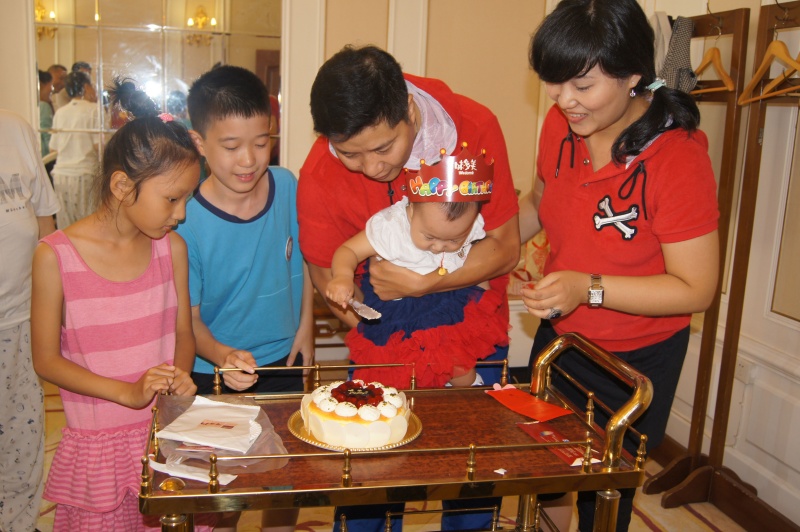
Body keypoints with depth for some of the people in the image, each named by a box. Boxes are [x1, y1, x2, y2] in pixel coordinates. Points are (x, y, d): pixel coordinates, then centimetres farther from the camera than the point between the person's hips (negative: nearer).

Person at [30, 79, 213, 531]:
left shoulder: (173, 247, -1)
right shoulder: (56, 256, -11)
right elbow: (47, 360, -7)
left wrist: (180, 375, -14)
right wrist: (128, 392, -19)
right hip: (99, 443, -2)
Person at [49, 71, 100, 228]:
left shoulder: (59, 112, 11)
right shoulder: (94, 109, -3)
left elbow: (53, 148, 13)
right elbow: (98, 145, -10)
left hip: (60, 174, 5)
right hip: (84, 174, -5)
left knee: (65, 230, 9)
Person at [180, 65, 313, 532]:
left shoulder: (289, 188, -10)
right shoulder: (186, 219, -21)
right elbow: (187, 316, -15)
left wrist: (305, 328, 5)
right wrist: (222, 355, -32)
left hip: (285, 362, 4)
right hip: (215, 374, -3)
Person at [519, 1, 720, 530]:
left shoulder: (678, 158, -27)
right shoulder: (561, 124, -11)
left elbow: (696, 289, -22)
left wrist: (590, 288, -32)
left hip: (635, 361, -5)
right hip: (558, 337, 5)